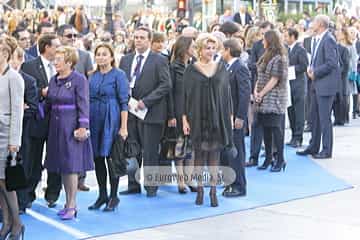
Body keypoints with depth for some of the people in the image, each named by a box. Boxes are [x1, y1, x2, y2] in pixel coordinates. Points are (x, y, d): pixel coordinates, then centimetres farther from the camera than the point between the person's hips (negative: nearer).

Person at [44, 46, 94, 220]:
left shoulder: (79, 80, -9)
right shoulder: (53, 80, 11)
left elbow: (83, 105, -12)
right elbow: (49, 103, 16)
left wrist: (83, 126, -17)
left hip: (72, 126, -7)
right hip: (56, 126, 7)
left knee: (71, 165, -5)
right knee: (61, 166, 9)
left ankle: (72, 206, 1)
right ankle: (68, 203, 18)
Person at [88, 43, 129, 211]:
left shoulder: (118, 75, -5)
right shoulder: (93, 76, 11)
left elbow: (124, 102, -9)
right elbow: (87, 100, 14)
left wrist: (123, 127, -14)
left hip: (111, 121, -5)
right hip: (94, 121, 6)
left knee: (111, 158, -2)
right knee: (97, 158, 8)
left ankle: (113, 197, 9)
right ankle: (102, 195, 18)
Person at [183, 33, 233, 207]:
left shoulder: (221, 68, 6)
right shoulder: (191, 70, 0)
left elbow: (226, 93, 8)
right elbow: (185, 95, 0)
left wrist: (229, 116, 3)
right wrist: (184, 118, -6)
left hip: (217, 117, 1)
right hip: (198, 118, -1)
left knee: (214, 154, 3)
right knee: (199, 154, 4)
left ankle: (213, 191, 10)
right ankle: (199, 190, 14)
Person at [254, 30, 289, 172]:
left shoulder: (279, 58, -12)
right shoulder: (266, 56, 16)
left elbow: (274, 80, -15)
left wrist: (261, 94, -13)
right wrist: (256, 90, 0)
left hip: (275, 100, -8)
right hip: (263, 101, 8)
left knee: (276, 129, -6)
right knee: (266, 129, 11)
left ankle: (280, 160, 0)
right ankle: (268, 158, 19)